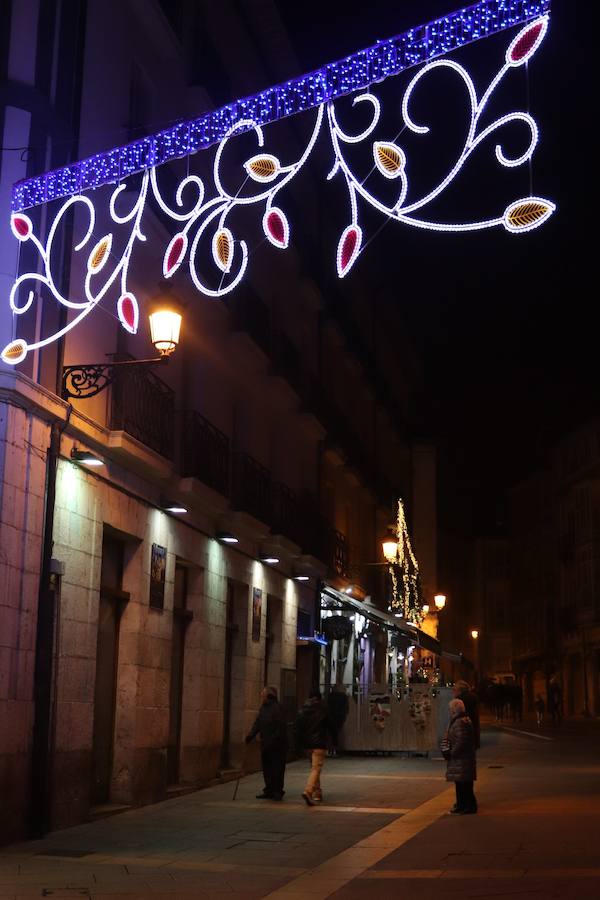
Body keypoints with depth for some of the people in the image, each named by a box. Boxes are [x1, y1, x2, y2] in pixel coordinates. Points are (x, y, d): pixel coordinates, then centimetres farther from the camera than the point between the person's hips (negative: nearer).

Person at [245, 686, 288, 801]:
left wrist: (273, 740, -19)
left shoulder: (277, 708, -13)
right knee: (267, 768, 11)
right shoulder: (263, 708, 13)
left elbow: (281, 727, -17)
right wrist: (250, 735, -2)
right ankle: (269, 791, 18)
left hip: (277, 745, -8)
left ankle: (278, 791, 4)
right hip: (266, 745, 8)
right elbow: (257, 724, 12)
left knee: (277, 769, -3)